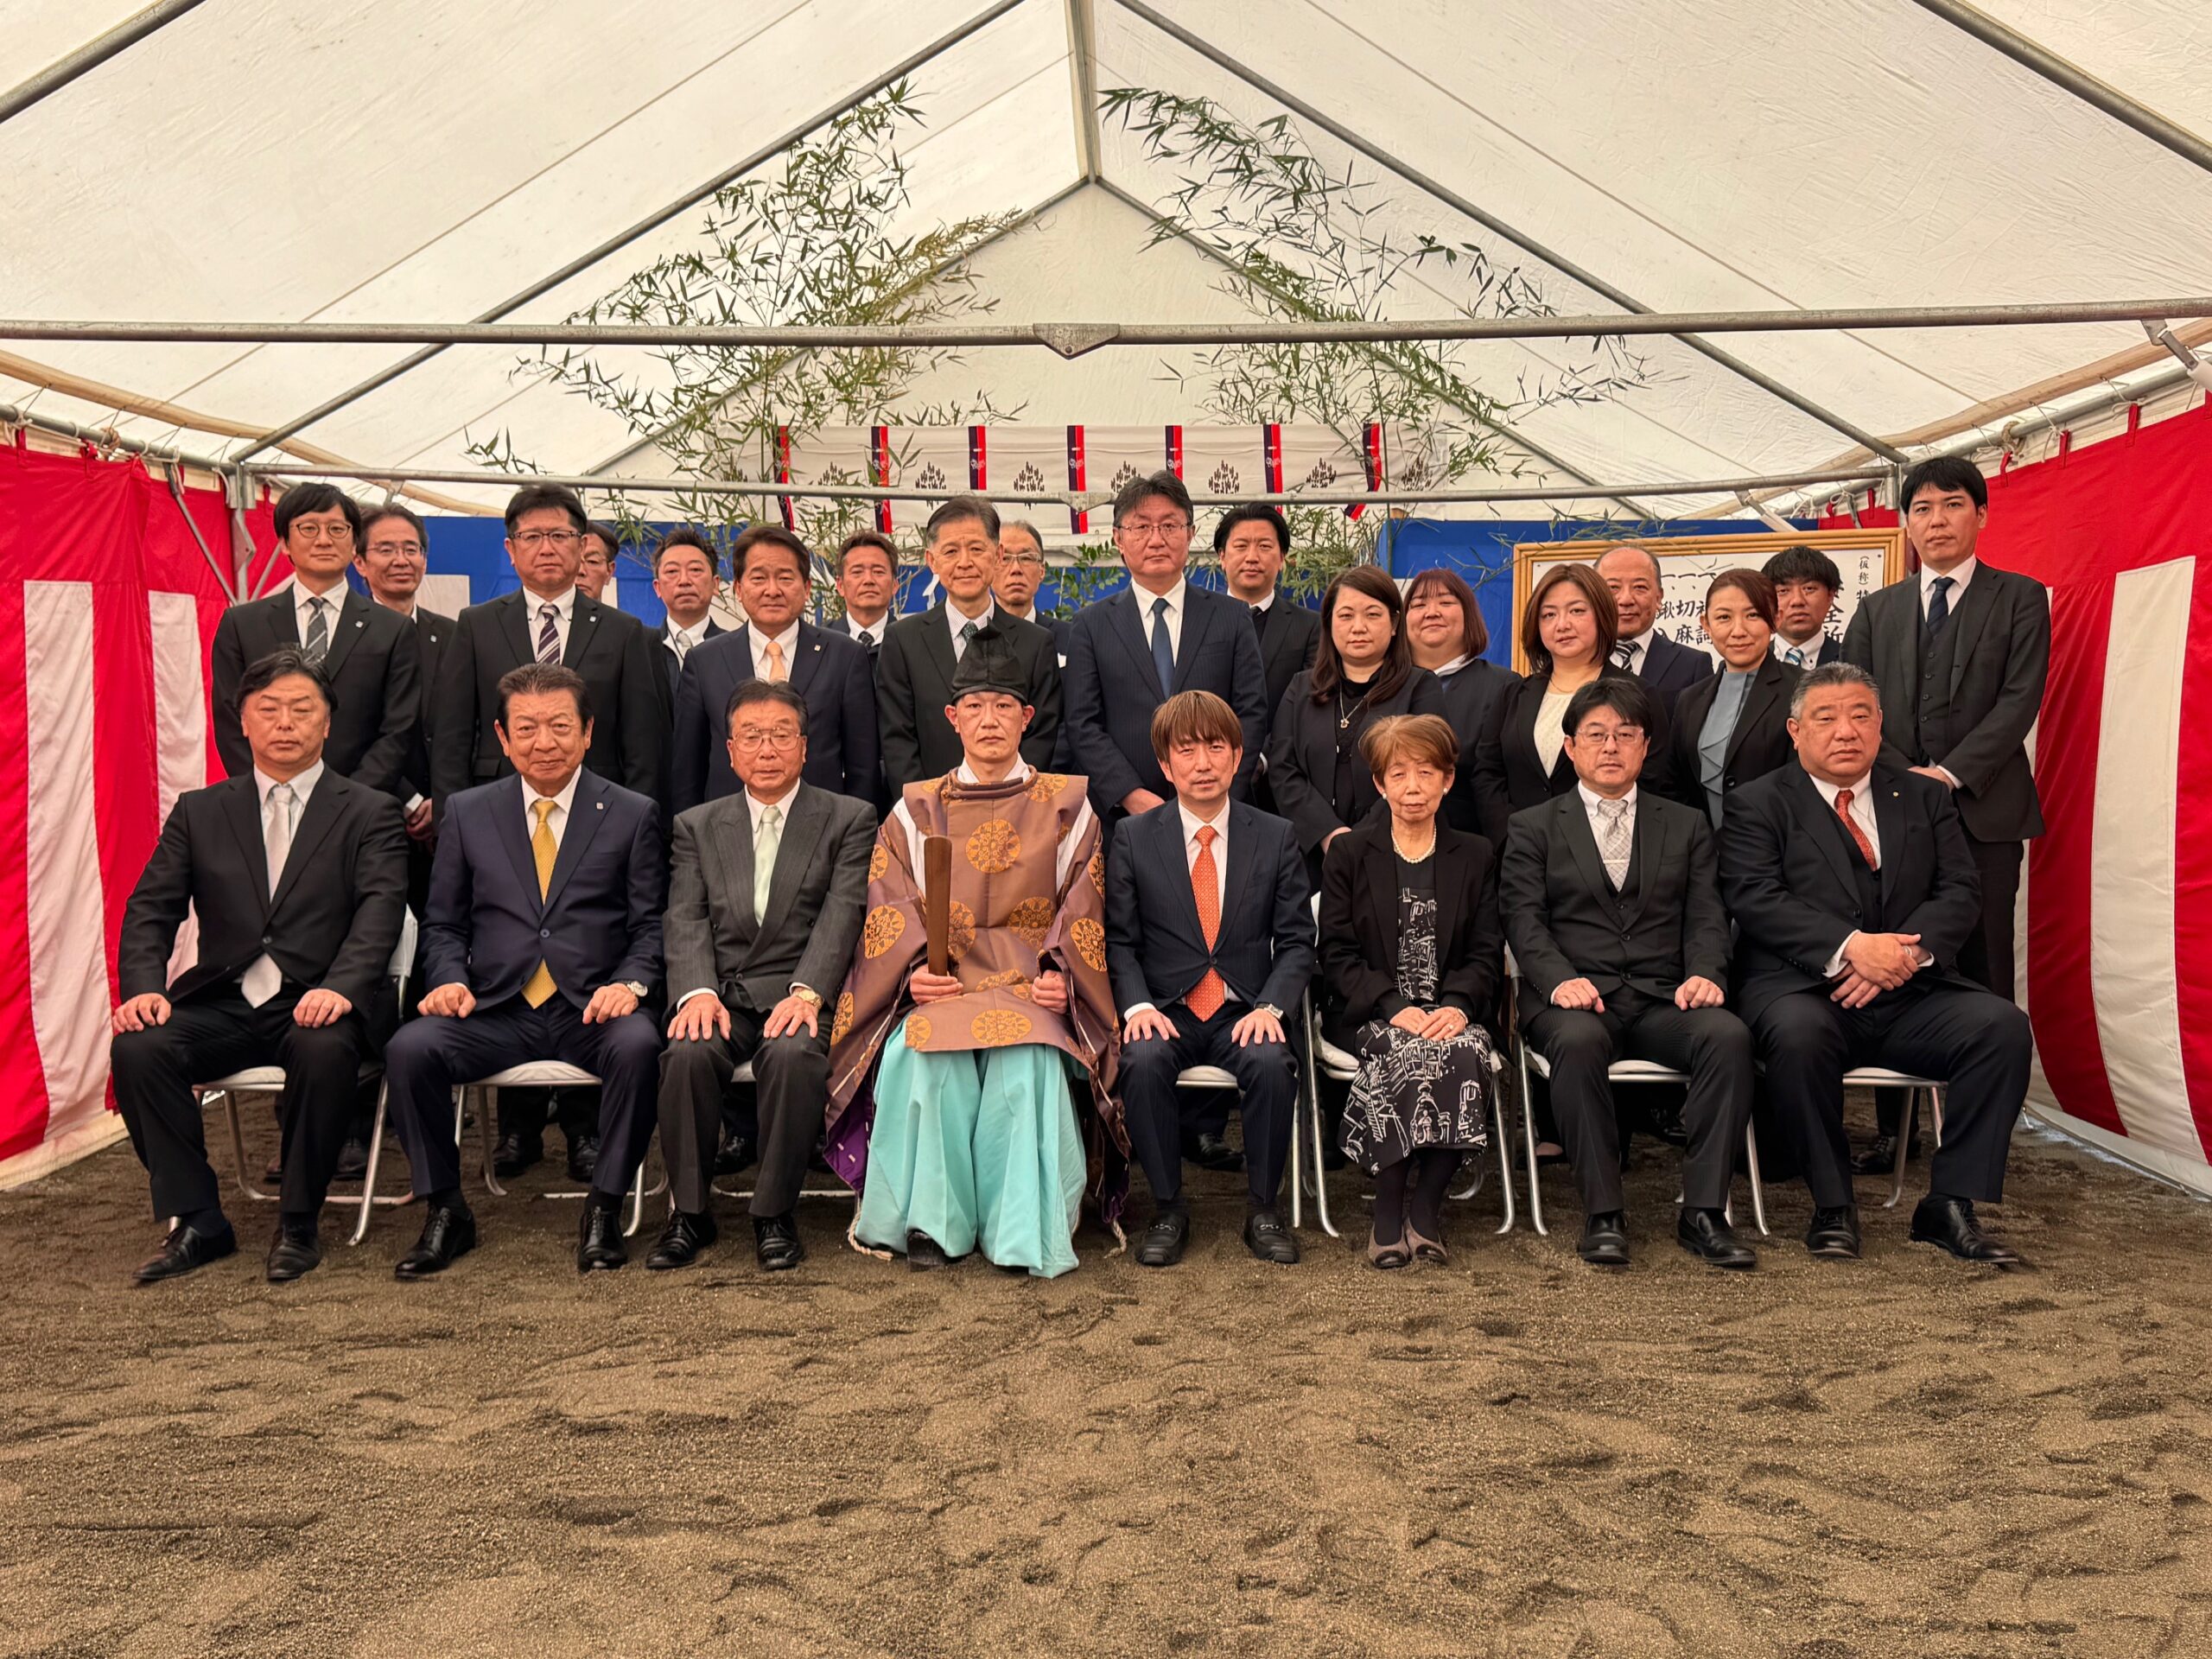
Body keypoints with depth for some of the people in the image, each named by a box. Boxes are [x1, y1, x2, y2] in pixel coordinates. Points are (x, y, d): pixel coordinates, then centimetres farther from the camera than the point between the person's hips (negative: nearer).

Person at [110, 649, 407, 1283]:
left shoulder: (369, 813, 6)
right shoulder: (199, 813, 16)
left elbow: (380, 911, -8)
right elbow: (150, 910, 8)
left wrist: (340, 988, -27)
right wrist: (143, 988, -12)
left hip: (316, 1005, -3)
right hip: (223, 1004, 3)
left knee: (325, 1051, -35)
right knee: (137, 1047, -24)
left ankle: (297, 1224, -14)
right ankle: (196, 1221, -9)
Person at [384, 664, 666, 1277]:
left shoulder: (632, 814, 7)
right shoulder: (466, 813, 13)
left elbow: (650, 924, 5)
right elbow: (443, 923, 15)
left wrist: (630, 983, -14)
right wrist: (450, 980, -5)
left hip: (591, 1008, -2)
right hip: (495, 1011, 2)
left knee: (638, 1045, -34)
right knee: (408, 1048, -25)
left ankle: (603, 1210, -15)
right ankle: (444, 1213, -6)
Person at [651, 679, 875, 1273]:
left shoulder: (850, 819, 9)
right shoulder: (696, 827, 17)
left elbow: (842, 914, -4)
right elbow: (686, 921, 5)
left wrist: (807, 992, -21)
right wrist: (698, 991, -16)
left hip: (799, 997, -2)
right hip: (721, 995, 2)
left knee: (794, 1053, -34)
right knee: (687, 1052, -29)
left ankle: (775, 1214, -15)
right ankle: (689, 1212, -10)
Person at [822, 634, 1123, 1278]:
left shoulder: (1065, 805, 14)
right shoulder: (916, 810, 16)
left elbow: (1083, 909, 7)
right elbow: (888, 909, 8)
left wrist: (1061, 976, -11)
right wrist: (914, 970, -11)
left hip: (1030, 986, -1)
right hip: (937, 986, 1)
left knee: (1025, 1066, -33)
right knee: (921, 1059, -31)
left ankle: (1019, 1230, -22)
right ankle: (933, 1221, -18)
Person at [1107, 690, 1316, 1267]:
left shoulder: (1275, 838, 7)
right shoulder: (1133, 837, 5)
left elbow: (1296, 941, 4)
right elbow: (1119, 940, 3)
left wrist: (1269, 1006, -13)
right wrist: (1138, 1005, -15)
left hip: (1244, 1011, 0)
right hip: (1166, 1010, 0)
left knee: (1271, 1062, -31)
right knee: (1143, 1060, -32)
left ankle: (1263, 1209, -10)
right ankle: (1168, 1208, -12)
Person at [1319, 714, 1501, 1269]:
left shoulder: (1474, 857, 14)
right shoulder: (1349, 854, 7)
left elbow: (1484, 954, 8)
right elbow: (1337, 954, -1)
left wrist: (1457, 1005, -13)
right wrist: (1393, 1007, -16)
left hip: (1449, 1012, 2)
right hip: (1368, 1015, -2)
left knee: (1471, 1056, -32)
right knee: (1409, 1056, -34)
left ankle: (1426, 1204, -16)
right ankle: (1388, 1212, -17)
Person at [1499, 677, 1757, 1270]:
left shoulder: (1687, 826, 22)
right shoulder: (1532, 829, 15)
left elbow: (1706, 917, 11)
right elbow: (1525, 920, 2)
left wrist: (1704, 974, -11)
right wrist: (1560, 978, -17)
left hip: (1665, 999, 2)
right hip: (1576, 999, -2)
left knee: (1729, 1034, -30)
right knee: (1579, 1040, -36)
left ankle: (1703, 1212, -23)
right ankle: (1603, 1214, -26)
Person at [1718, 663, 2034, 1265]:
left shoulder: (1925, 797, 18)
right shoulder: (1758, 804, 6)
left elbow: (1960, 892, 7)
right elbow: (1756, 899, -9)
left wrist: (1910, 949, -14)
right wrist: (1851, 946, -22)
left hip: (1911, 993, 4)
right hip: (1801, 989, -4)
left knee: (2003, 1024, -22)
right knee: (1798, 1033, -36)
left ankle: (1950, 1204, -10)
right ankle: (1833, 1207, -15)